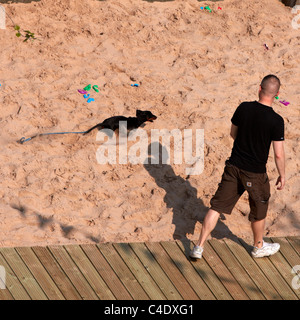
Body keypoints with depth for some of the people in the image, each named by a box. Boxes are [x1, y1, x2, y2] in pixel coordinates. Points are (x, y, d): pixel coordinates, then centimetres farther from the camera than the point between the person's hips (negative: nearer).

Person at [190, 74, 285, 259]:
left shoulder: (244, 108, -7)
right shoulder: (276, 121, -19)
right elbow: (279, 154, -14)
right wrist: (282, 175, 1)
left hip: (233, 167, 3)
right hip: (255, 174, -3)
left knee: (217, 206, 11)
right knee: (259, 211, 20)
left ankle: (199, 247, 13)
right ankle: (259, 247, 41)